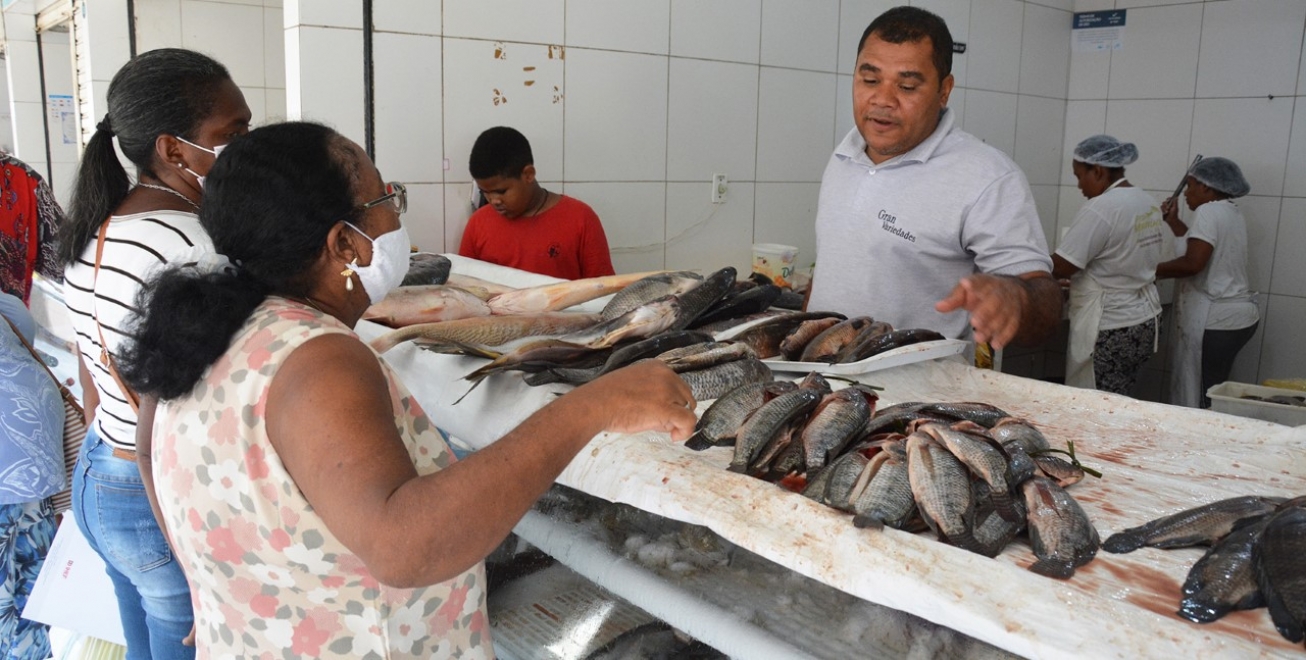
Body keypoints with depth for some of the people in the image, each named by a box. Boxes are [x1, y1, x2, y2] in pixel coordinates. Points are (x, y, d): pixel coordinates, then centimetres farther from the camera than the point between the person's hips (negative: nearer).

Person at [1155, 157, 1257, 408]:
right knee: (1212, 395, 11)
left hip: (1216, 320, -10)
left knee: (1197, 398, -6)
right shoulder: (1233, 213, 16)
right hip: (1238, 315, 10)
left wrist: (1153, 271, -13)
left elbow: (1193, 263, -23)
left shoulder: (1209, 211, -13)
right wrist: (1173, 221, 23)